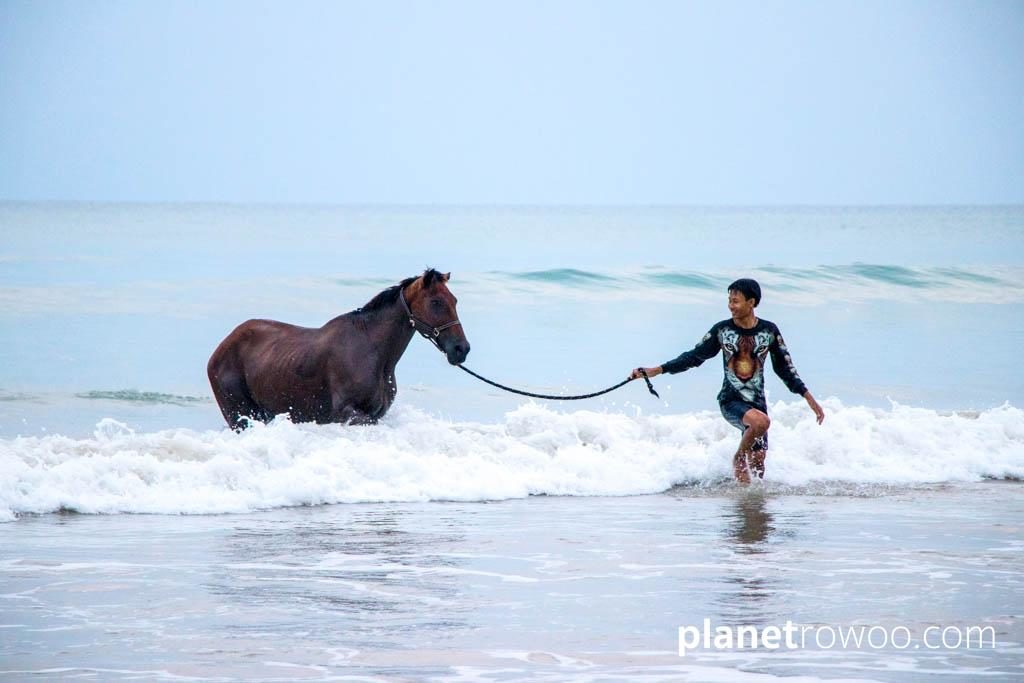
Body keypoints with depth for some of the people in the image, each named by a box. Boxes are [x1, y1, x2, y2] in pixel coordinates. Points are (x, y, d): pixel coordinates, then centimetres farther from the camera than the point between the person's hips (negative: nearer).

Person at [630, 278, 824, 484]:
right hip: (730, 400, -2)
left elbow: (785, 369, 8)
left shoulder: (769, 331, 1)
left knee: (758, 462, -4)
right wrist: (656, 370, -3)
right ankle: (740, 457, -8)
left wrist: (811, 400, 6)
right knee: (761, 421, -32)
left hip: (757, 402, 2)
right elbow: (693, 357, 4)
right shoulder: (722, 330, -1)